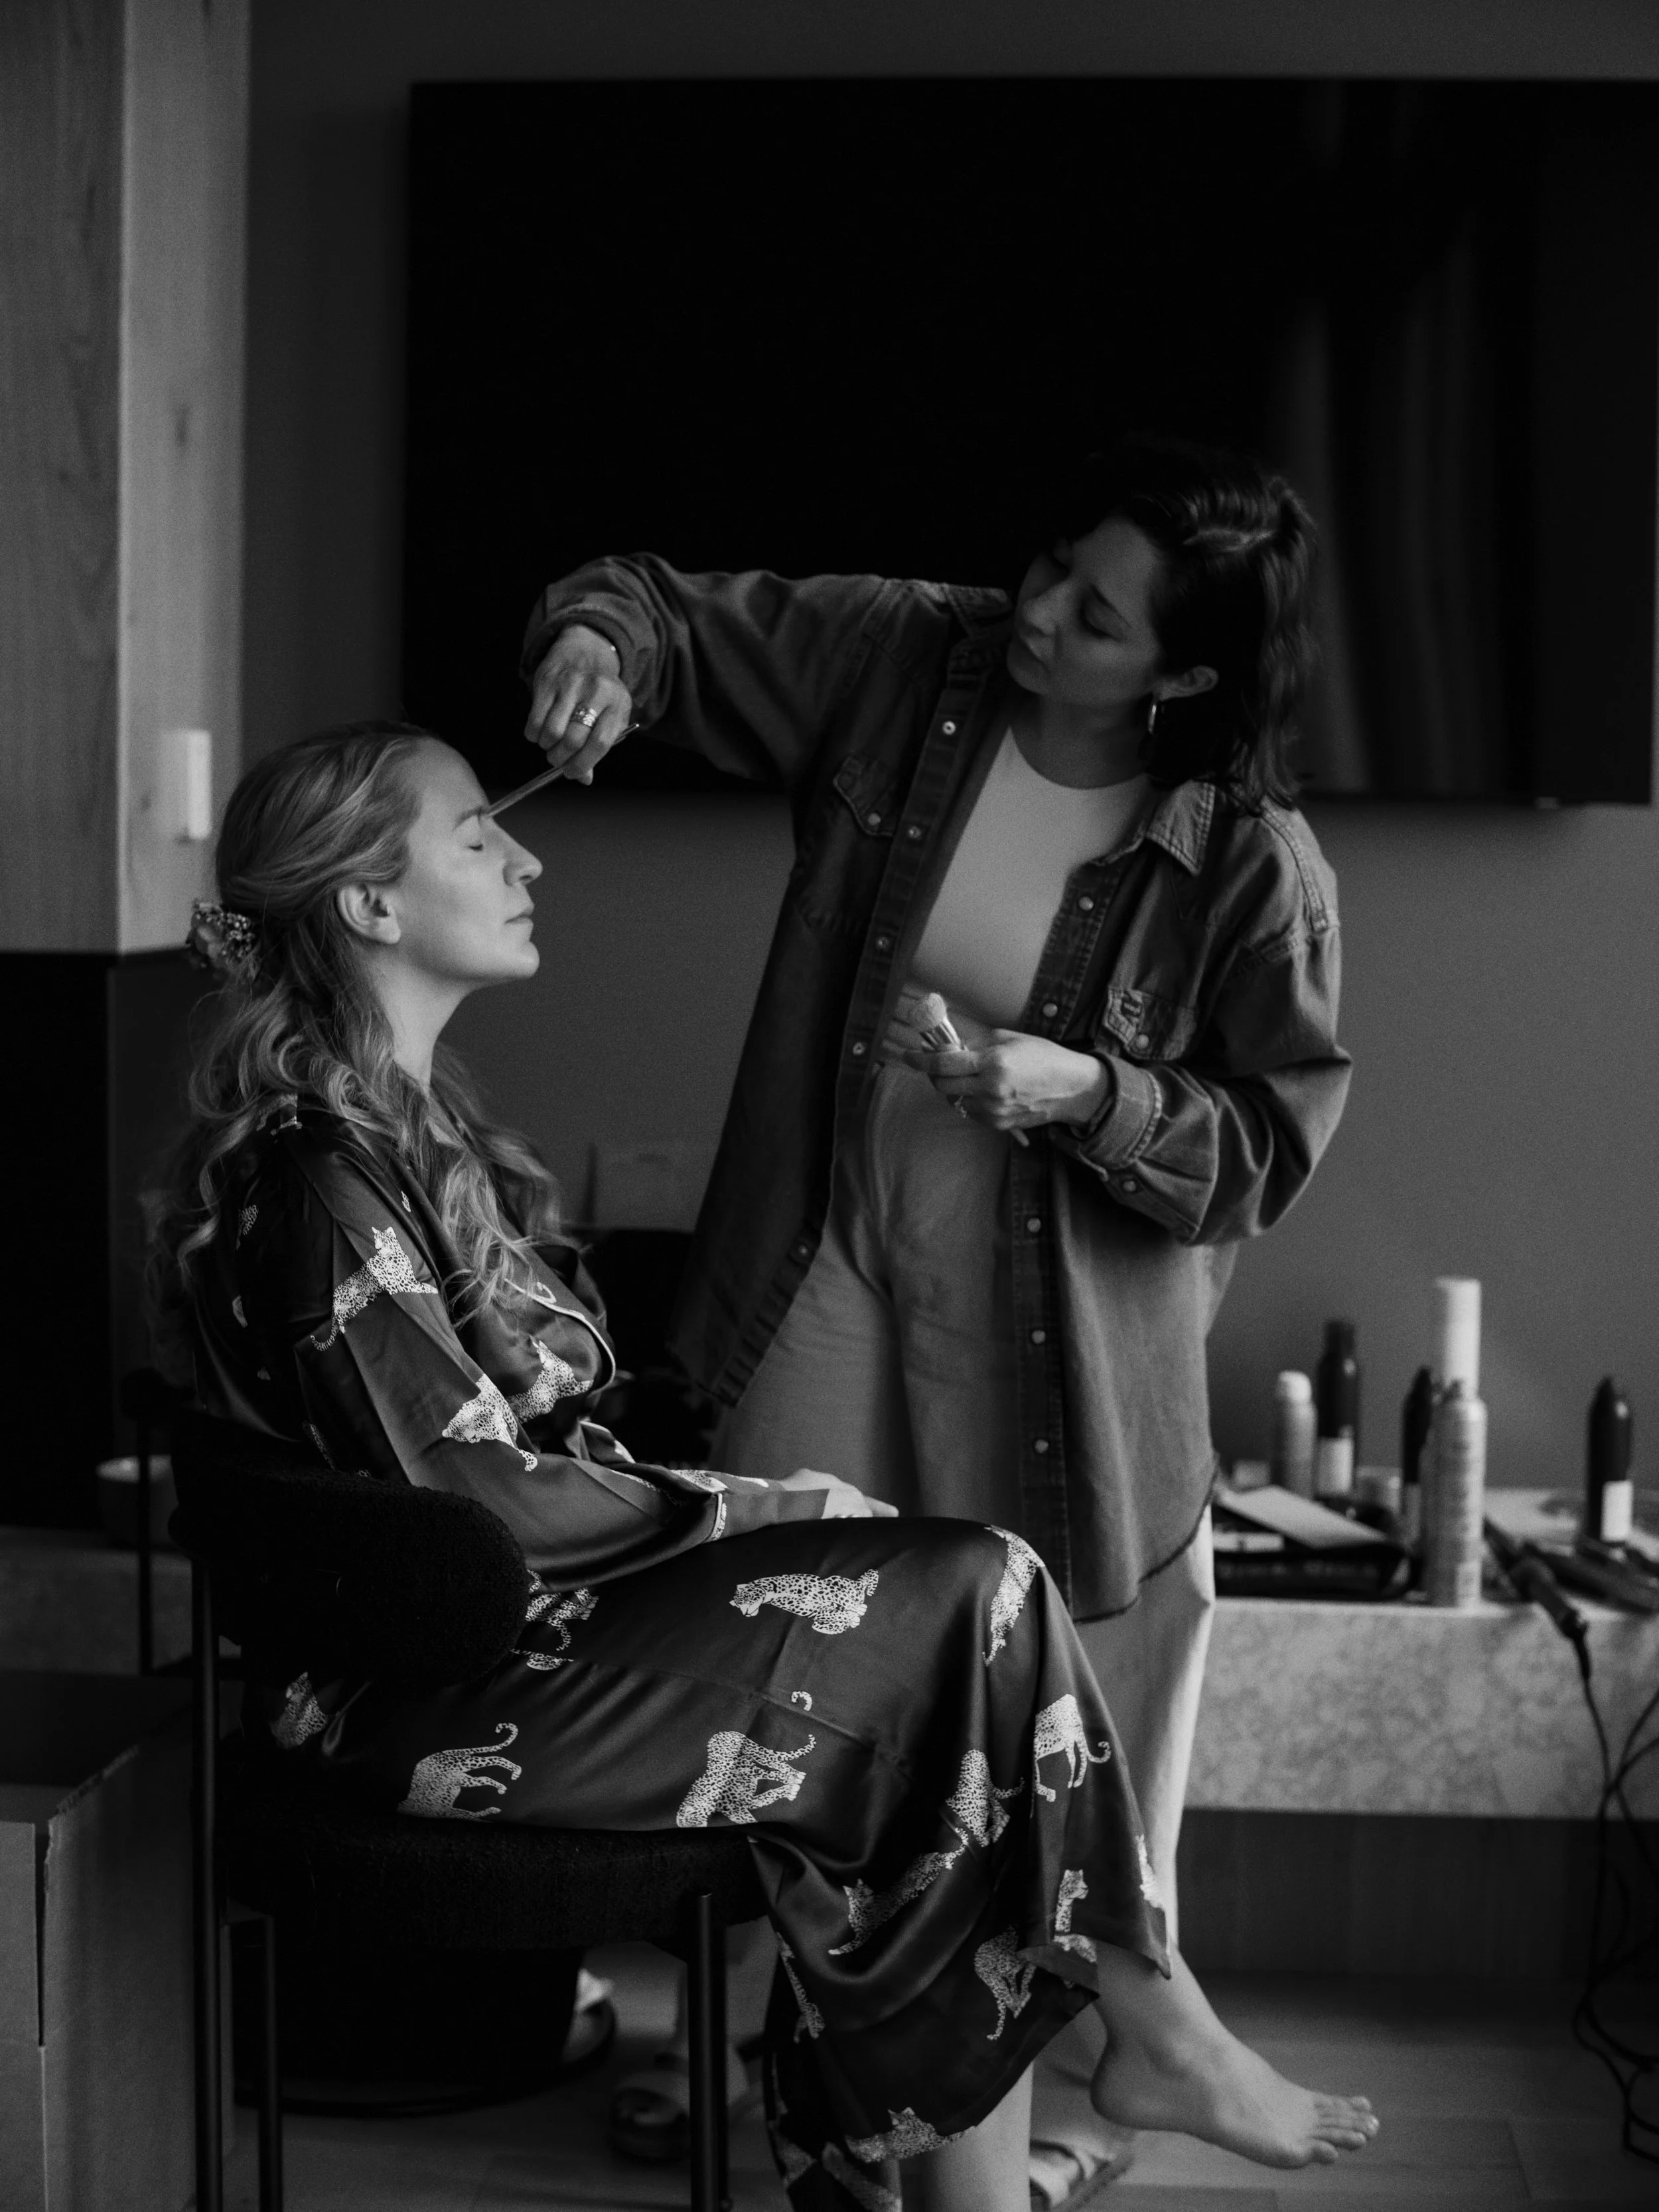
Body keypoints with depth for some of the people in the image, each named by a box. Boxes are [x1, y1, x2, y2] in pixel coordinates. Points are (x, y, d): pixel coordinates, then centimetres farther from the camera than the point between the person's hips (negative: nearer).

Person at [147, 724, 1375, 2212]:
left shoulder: (411, 1122, 13)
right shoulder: (320, 1170, -18)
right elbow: (469, 1492, -20)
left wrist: (696, 1495, 0)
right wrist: (752, 1511, -11)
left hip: (520, 1605, 9)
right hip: (427, 1689, -9)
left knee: (967, 1605, -7)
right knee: (980, 1595, -13)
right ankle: (1160, 2034, 4)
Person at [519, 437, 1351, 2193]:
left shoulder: (1253, 863, -16)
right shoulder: (902, 665, -8)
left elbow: (1270, 1143, -10)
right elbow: (677, 613, 2)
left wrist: (1090, 1095, -25)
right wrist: (599, 637, -20)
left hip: (1070, 1331, -2)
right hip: (838, 1274, 3)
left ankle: (1061, 2084, 29)